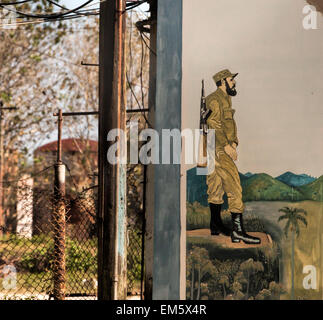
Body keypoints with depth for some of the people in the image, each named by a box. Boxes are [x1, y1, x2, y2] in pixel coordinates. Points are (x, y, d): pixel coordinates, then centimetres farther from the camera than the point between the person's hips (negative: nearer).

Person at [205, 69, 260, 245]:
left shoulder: (226, 100, 21)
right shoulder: (214, 100, -11)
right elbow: (213, 124, -19)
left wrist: (233, 142, 6)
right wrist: (226, 145, -21)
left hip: (223, 148, 10)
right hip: (217, 149, -10)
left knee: (216, 187, 13)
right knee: (233, 185, -15)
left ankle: (216, 225, 20)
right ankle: (238, 229, -20)